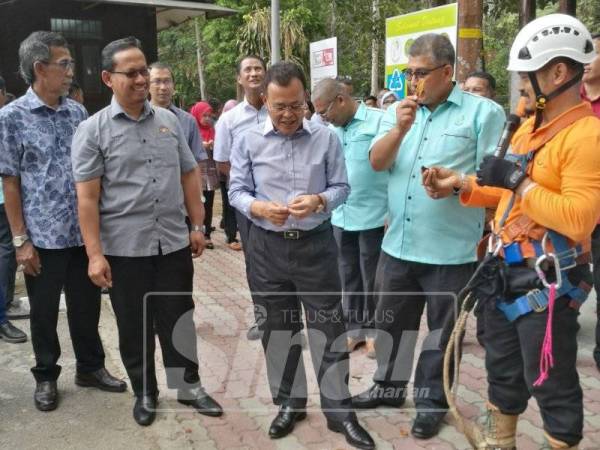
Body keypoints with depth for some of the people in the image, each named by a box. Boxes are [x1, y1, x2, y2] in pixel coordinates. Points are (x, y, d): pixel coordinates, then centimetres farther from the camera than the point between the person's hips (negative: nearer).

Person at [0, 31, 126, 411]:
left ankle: (91, 367, 32)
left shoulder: (78, 112, 7)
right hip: (42, 237, -4)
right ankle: (46, 377, 29)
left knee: (87, 306, 14)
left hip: (84, 233, 4)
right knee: (44, 313, 10)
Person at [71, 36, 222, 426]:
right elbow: (87, 197, -9)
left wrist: (198, 225, 8)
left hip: (174, 244, 3)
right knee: (134, 327, 11)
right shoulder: (92, 130, -5)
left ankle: (189, 387, 29)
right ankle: (145, 393, 30)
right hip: (124, 249, -3)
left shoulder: (169, 121, 7)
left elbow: (189, 176, 12)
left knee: (178, 320, 13)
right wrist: (95, 254, -13)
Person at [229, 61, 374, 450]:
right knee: (277, 330, 13)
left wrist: (319, 201, -21)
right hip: (267, 248, 1)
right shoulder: (248, 142, 0)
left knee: (329, 329, 4)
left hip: (315, 245, -1)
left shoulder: (327, 139, 0)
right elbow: (236, 192, 0)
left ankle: (339, 410, 19)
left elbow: (342, 188, 0)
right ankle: (289, 403, 31)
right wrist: (260, 208, -21)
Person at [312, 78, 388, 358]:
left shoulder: (379, 121, -11)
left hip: (373, 215, -5)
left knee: (371, 278, 8)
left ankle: (372, 329, 24)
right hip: (341, 216, 6)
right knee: (348, 276, 15)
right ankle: (354, 327, 29)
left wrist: (392, 212, -14)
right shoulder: (332, 130, 8)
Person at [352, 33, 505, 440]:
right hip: (398, 244, 5)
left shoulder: (483, 112, -6)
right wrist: (400, 128, -15)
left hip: (451, 249, -5)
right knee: (392, 321, 18)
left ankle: (432, 399, 29)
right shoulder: (400, 111, 10)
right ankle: (389, 386, 38)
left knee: (442, 329, 11)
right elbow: (377, 162, 0)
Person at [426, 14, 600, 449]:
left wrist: (517, 180, -23)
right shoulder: (530, 126, 10)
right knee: (502, 368, 22)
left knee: (550, 381, 6)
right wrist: (462, 184, 6)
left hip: (548, 281, -9)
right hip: (507, 270, 9)